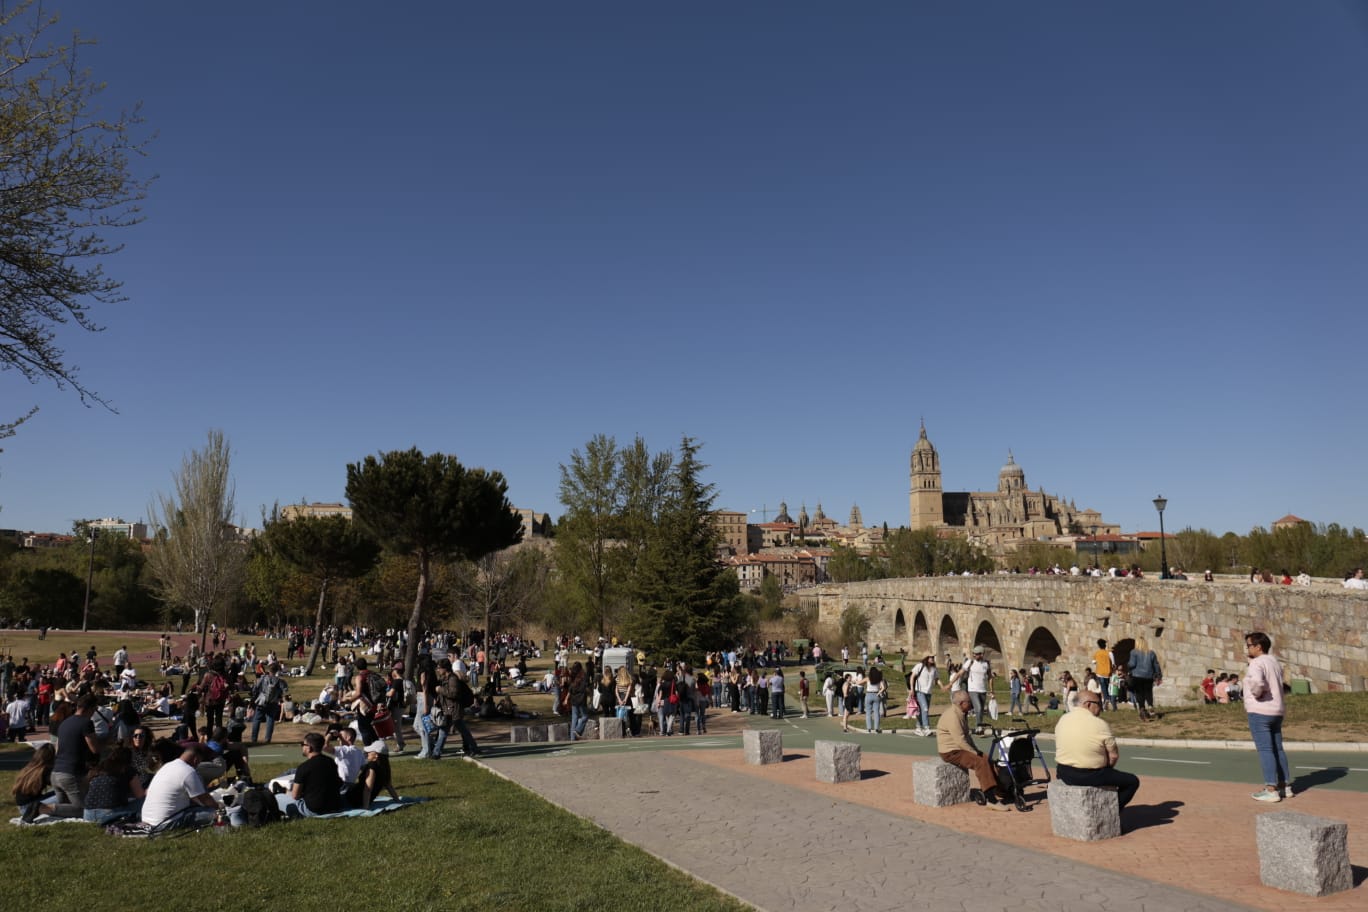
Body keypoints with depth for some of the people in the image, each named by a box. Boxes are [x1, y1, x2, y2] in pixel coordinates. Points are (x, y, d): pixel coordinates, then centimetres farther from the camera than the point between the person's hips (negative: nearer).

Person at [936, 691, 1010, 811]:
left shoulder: (962, 714, 13)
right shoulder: (952, 716, -21)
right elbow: (960, 740, -25)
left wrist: (976, 750, 10)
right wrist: (974, 753, -18)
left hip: (962, 748, 10)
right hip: (951, 752, -10)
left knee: (986, 759, -5)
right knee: (980, 762, -23)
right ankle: (991, 800, -21)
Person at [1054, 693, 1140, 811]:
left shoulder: (1063, 719, 2)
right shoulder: (1100, 724, -14)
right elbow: (1114, 756, -8)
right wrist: (1106, 768, 13)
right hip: (1090, 776, -6)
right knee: (1133, 780, 13)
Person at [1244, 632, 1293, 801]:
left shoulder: (1257, 663, -15)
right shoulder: (1275, 662, 13)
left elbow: (1256, 681, -33)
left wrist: (1256, 693, -15)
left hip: (1260, 712, -9)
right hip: (1277, 711, 9)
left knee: (1265, 749, -7)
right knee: (1277, 749, 15)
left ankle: (1271, 790, -7)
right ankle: (1285, 786, 20)